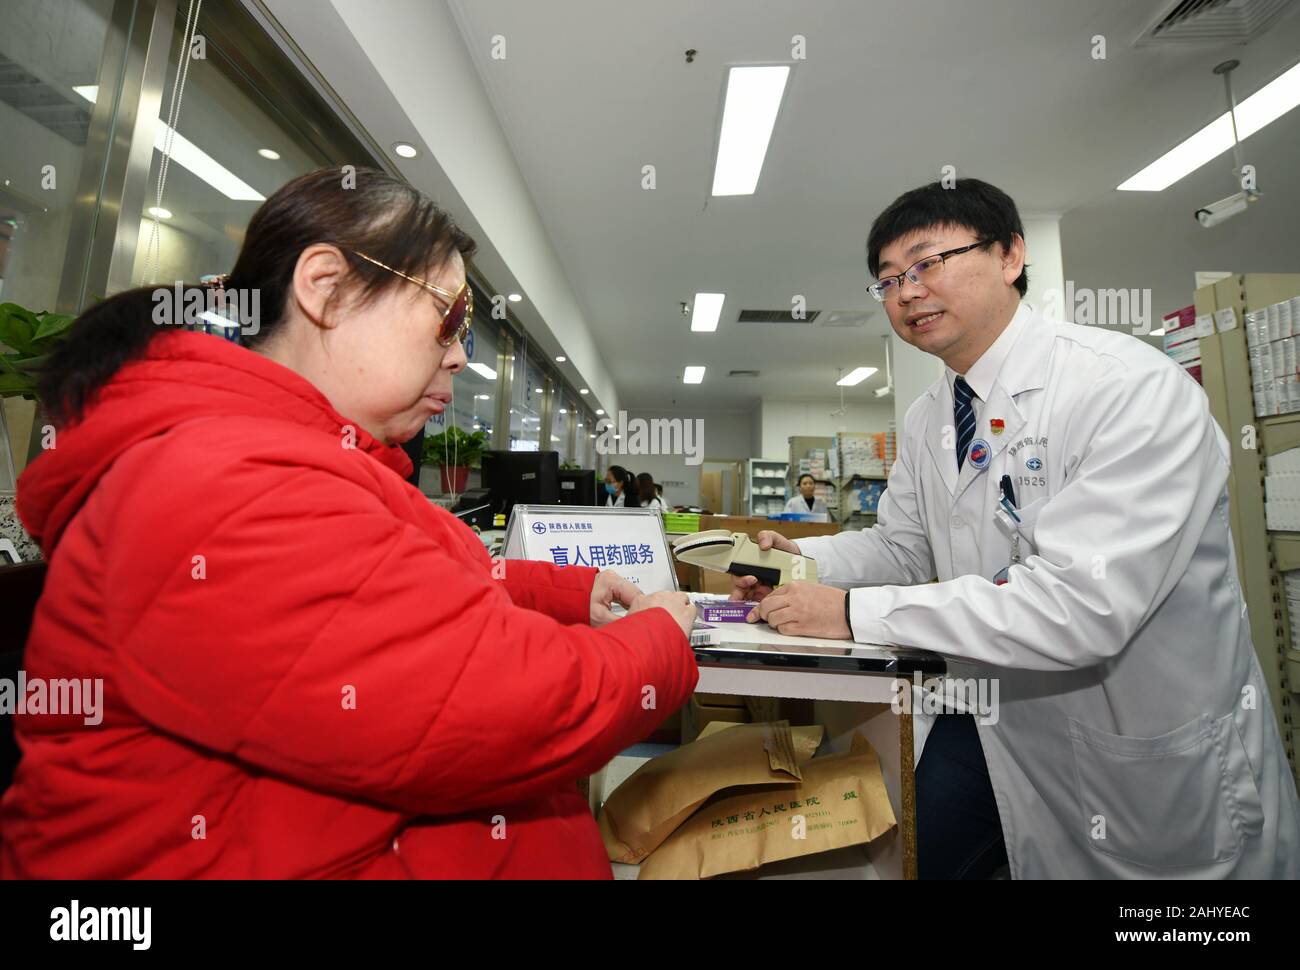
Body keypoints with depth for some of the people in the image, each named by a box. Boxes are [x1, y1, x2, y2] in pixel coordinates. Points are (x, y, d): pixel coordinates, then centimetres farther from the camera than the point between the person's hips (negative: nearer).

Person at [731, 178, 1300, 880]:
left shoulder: (1133, 387, -25)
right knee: (908, 859, 18)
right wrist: (804, 560, -12)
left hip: (1155, 768, -6)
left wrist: (855, 613, -33)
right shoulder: (926, 422, -1)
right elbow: (902, 547, 7)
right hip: (995, 729, 6)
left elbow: (1081, 605, -34)